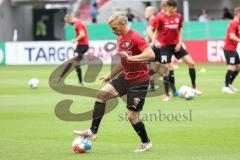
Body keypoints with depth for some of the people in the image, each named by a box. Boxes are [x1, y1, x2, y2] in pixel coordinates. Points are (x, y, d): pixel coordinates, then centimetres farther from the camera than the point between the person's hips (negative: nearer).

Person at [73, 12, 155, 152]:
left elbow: (151, 54, -30)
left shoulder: (135, 37, -18)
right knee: (102, 94, -6)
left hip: (139, 81, -8)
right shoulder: (120, 39, 10)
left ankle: (146, 143, 19)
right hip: (125, 77, 8)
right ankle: (93, 132, -4)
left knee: (132, 116, -4)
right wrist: (110, 75, 22)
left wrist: (130, 58, -33)